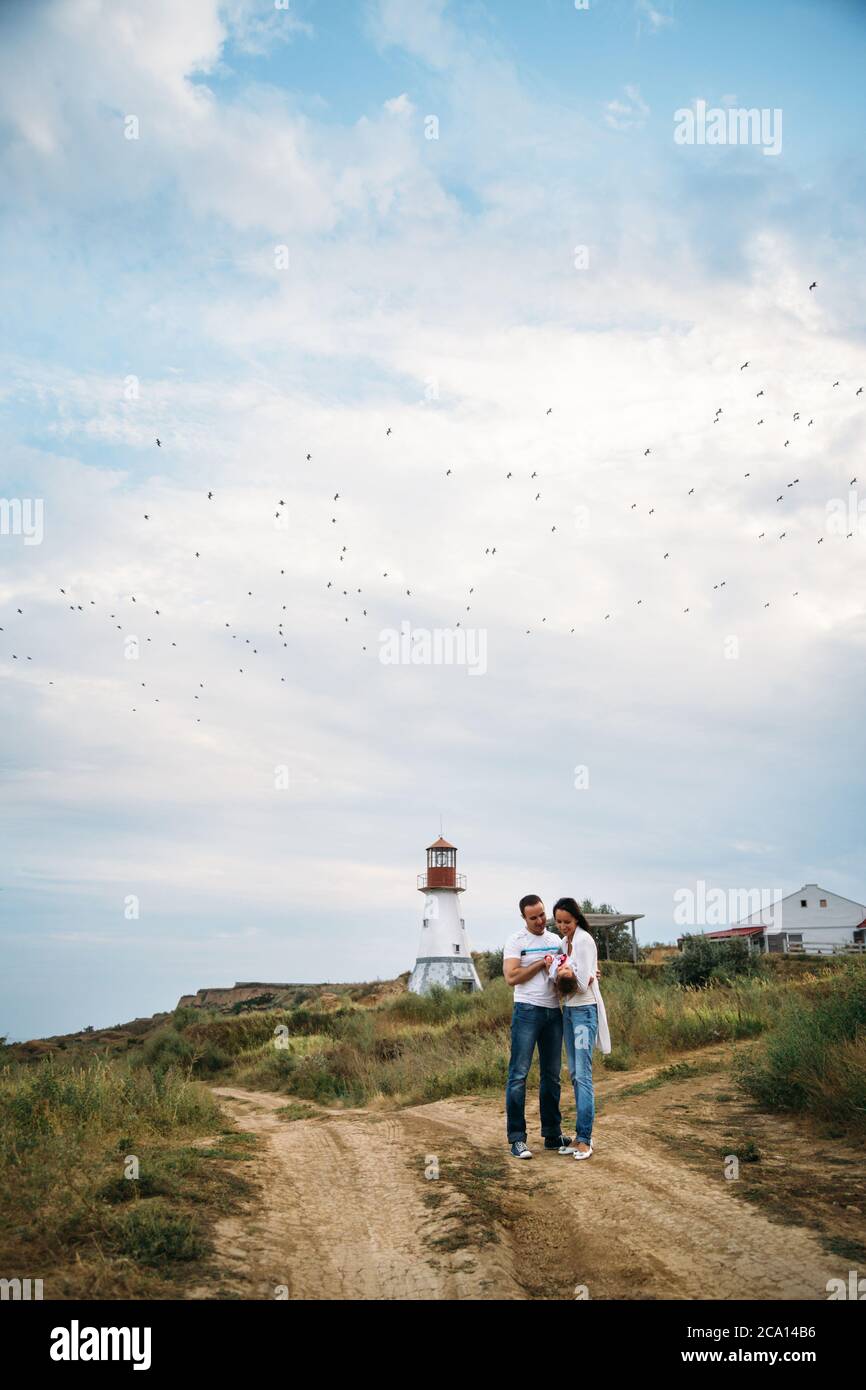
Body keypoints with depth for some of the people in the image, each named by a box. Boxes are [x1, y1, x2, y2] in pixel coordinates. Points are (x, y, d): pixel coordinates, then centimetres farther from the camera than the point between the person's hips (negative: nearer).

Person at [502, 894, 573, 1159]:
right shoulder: (515, 941, -3)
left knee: (552, 1075, 11)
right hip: (527, 1011, -5)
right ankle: (517, 1138, -2)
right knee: (519, 1075, -6)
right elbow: (512, 976, -13)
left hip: (554, 1012, 6)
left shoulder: (556, 941, 14)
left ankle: (552, 1134, 20)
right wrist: (542, 963, -11)